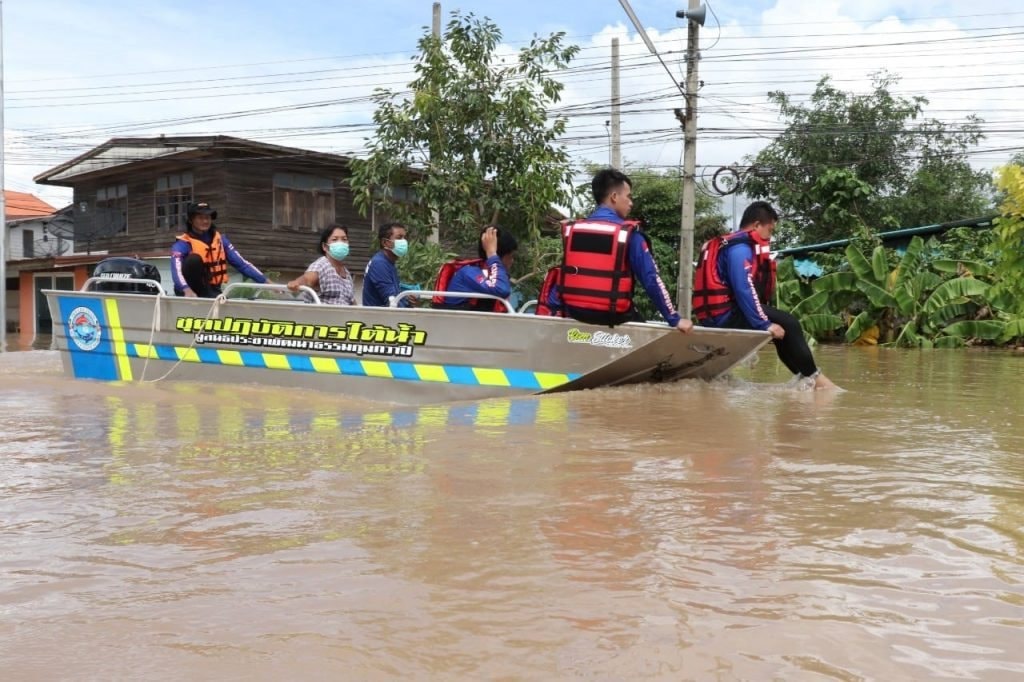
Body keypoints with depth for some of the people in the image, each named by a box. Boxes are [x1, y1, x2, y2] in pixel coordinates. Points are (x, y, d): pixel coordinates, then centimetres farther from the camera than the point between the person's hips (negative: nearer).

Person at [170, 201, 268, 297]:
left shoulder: (220, 239, 3)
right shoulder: (183, 243, -13)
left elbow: (241, 263, -2)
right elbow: (176, 269, -31)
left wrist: (265, 281, -12)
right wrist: (187, 290, -52)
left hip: (212, 290, 2)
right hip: (190, 291, -2)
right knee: (194, 259, -29)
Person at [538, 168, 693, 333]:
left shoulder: (571, 230, 3)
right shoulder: (629, 234, -9)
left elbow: (563, 276, 7)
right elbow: (651, 280, -11)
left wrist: (550, 311, 15)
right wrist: (675, 319, -7)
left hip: (575, 313, 4)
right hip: (612, 317, -4)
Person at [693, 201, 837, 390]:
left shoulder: (729, 244, 19)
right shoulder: (740, 247, -12)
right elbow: (744, 289, -22)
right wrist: (765, 324, -21)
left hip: (715, 316, 10)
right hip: (726, 316, -10)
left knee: (781, 331, 17)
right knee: (788, 324, -8)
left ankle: (804, 375, 17)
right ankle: (813, 376, 1)